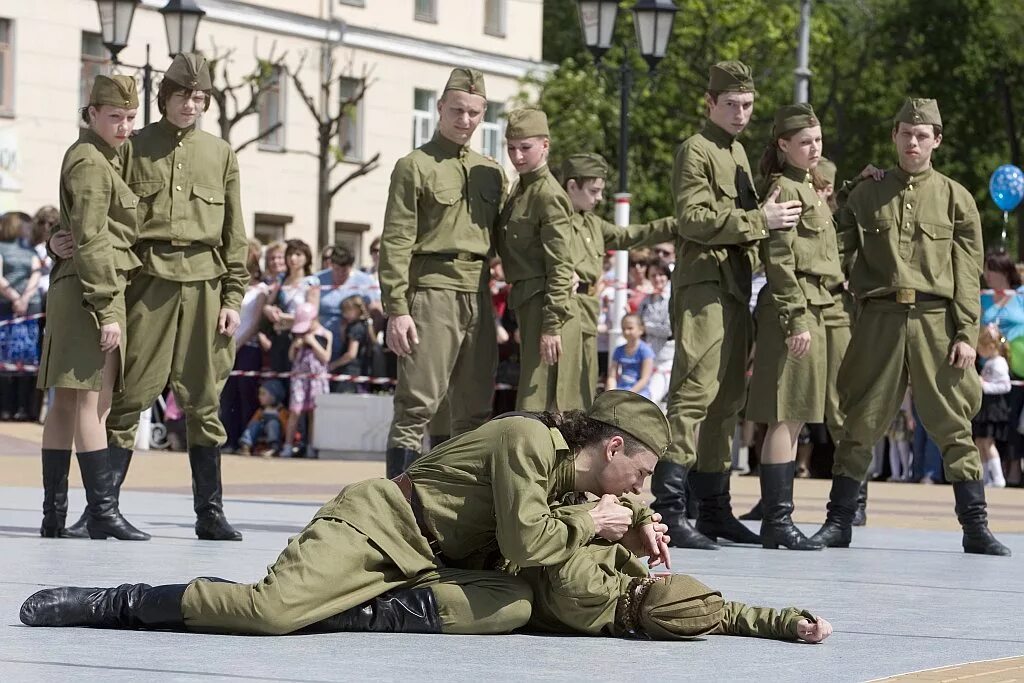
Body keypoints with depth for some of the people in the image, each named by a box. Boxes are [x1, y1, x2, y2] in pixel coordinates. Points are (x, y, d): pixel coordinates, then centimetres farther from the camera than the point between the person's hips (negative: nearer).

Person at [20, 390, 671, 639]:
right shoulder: (528, 438, -14)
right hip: (371, 527, -9)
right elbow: (526, 540, -22)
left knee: (514, 604, -18)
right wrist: (588, 525, -6)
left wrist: (637, 522, 14)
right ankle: (113, 603, -14)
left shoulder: (570, 467, 14)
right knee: (272, 609, -31)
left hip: (431, 565, 9)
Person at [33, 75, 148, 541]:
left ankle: (54, 515, 11)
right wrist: (106, 310, -19)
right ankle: (102, 511, -12)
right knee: (92, 401, -11)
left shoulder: (105, 158, 19)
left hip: (71, 293, 10)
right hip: (94, 291, -10)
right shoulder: (91, 163, -11)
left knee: (67, 402, 9)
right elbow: (91, 243, -16)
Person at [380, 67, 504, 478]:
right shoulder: (414, 167, 1)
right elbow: (396, 244, -5)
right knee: (417, 405, -10)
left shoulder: (490, 172, 18)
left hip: (479, 297, 6)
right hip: (432, 293, -6)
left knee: (475, 411, 7)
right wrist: (396, 309, -13)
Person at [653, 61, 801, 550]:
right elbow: (693, 218, -17)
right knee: (695, 392, -15)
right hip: (703, 284, -9)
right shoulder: (695, 150, -5)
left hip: (733, 288, 9)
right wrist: (759, 220, -18)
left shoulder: (738, 153, 22)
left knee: (726, 399, 9)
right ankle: (669, 510, -18)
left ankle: (715, 509, 13)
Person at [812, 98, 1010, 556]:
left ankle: (976, 527, 4)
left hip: (937, 321, -1)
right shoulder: (866, 196, 12)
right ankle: (838, 522, 10)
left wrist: (966, 333, -5)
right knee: (860, 423, 2)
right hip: (878, 321, 1)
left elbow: (968, 273, 4)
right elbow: (837, 253, 12)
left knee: (953, 425, 0)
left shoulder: (956, 199, 8)